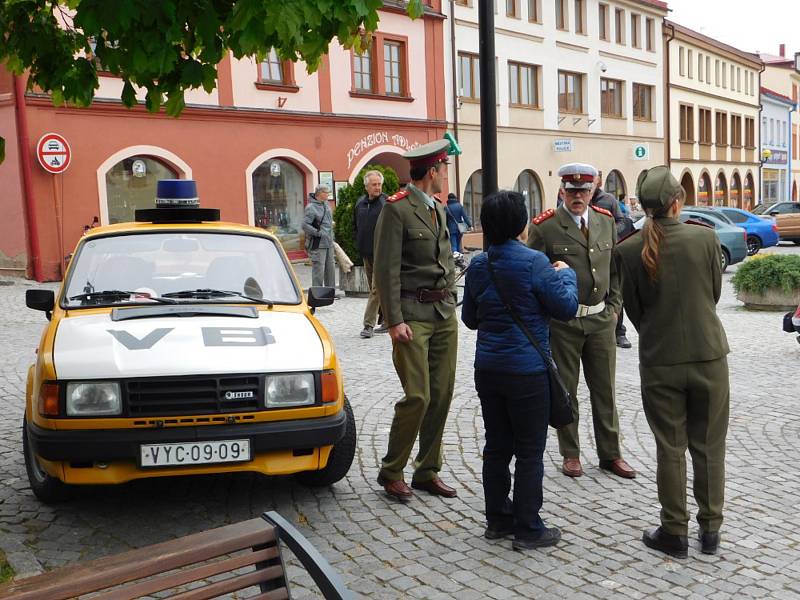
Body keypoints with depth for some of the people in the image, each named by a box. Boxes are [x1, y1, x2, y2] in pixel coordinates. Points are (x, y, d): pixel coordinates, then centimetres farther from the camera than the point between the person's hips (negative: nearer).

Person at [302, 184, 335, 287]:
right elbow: (305, 225, -21)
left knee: (330, 269, 15)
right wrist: (319, 233, -19)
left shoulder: (325, 204, 11)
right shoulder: (311, 207, -15)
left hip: (329, 244, 9)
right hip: (318, 245, -8)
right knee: (318, 270, -6)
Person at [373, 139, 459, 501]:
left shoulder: (439, 209, 16)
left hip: (445, 313, 8)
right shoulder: (397, 209, -9)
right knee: (418, 396, -9)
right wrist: (394, 321, -18)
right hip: (413, 314, -8)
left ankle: (427, 472, 19)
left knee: (442, 395, 8)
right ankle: (391, 472, 8)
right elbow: (386, 270, -14)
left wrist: (451, 303, 15)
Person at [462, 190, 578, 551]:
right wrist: (565, 274, 7)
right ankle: (528, 528, 12)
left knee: (497, 446, 15)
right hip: (526, 370, -6)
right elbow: (566, 308, -9)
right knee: (529, 451, 4)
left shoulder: (477, 265, 4)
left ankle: (498, 520, 26)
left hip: (488, 369, 6)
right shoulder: (533, 263, -16)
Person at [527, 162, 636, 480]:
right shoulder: (545, 226, -8)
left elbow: (615, 268, 15)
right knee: (565, 391, 7)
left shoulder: (606, 221, 7)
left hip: (600, 319, 4)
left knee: (605, 389, 11)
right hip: (562, 322, -4)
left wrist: (613, 307, 9)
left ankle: (610, 454, 23)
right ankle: (570, 454, 21)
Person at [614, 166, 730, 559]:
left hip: (659, 361, 0)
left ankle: (675, 532, 19)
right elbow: (715, 294, 5)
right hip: (709, 355, 1)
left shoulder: (629, 251, -9)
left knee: (670, 448, 11)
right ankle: (710, 529, 24)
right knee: (708, 445, 14)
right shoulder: (706, 238, -8)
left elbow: (634, 310, -1)